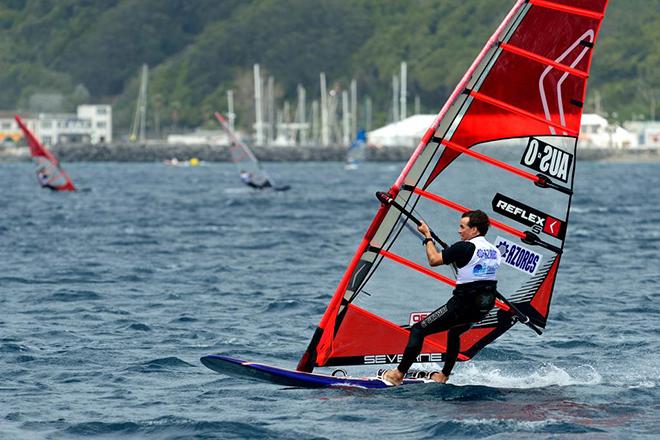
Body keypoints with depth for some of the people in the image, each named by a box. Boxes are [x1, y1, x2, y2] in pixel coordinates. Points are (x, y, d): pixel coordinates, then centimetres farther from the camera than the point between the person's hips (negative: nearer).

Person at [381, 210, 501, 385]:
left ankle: (399, 374, -4)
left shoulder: (465, 247, -14)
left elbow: (434, 259, -9)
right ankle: (443, 375, 36)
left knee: (418, 330, -1)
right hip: (483, 309, 8)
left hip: (462, 305, -8)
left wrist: (428, 236, 5)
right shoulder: (495, 252, 8)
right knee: (454, 333, 35)